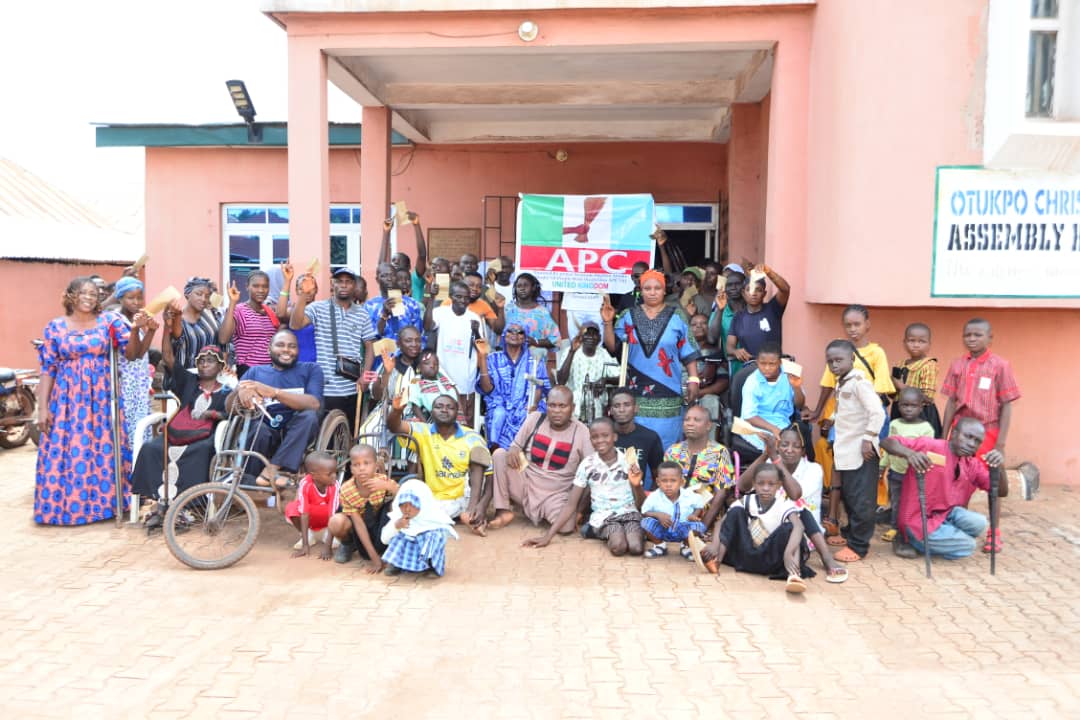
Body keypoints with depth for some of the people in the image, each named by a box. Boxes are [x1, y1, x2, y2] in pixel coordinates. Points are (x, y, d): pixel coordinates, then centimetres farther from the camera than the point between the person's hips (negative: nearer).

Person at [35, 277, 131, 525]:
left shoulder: (109, 320, 3)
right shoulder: (55, 326, 3)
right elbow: (48, 369, 1)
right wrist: (43, 407, -4)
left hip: (101, 396, 0)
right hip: (67, 398, 0)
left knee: (103, 449, 4)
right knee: (64, 452, 0)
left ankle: (102, 501, 16)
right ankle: (66, 505, 12)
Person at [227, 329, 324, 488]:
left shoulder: (310, 369, 8)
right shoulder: (256, 372, 16)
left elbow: (314, 404, -12)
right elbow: (229, 407, 5)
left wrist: (273, 392, -23)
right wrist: (241, 391, -19)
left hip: (296, 435, 0)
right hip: (265, 432, 0)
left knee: (309, 416, -31)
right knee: (257, 426, -33)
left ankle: (271, 470, -32)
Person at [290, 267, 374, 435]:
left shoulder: (362, 314, 10)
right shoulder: (318, 308, 1)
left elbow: (369, 347, 11)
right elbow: (295, 325, -15)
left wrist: (364, 374, -3)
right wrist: (304, 293, -21)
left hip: (352, 390, 3)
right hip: (325, 389, -3)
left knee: (350, 436, 12)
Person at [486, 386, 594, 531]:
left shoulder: (581, 431, -8)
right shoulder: (534, 419, -2)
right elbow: (516, 446, 7)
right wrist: (512, 450, -20)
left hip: (556, 495, -2)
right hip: (525, 487, 2)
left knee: (566, 526, -31)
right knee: (499, 454, -19)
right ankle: (504, 511, -10)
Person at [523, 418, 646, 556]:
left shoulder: (629, 460, -2)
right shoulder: (587, 465, -2)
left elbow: (641, 504, 2)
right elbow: (571, 504, -1)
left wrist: (636, 485, -21)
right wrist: (548, 536, -9)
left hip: (629, 513, 1)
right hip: (604, 516, -1)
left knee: (636, 548, -31)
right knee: (619, 547, -34)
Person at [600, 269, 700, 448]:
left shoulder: (676, 318, 3)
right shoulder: (629, 317, 6)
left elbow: (688, 354, 3)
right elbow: (612, 347, 2)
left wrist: (693, 380, -5)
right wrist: (608, 322, -10)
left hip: (667, 398, -1)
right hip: (637, 394, 1)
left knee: (665, 443, 1)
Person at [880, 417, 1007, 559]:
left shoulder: (974, 465, 5)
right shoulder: (930, 446, -16)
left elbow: (1002, 492, 1)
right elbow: (886, 442, -23)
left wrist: (998, 466, -18)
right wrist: (910, 453, -44)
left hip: (948, 514, 7)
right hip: (919, 521, -6)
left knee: (979, 523, -22)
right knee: (967, 545, -20)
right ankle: (921, 542, 5)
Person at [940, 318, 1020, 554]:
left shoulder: (1000, 365, -6)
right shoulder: (957, 365, 3)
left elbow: (1006, 405, -6)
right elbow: (951, 402, 6)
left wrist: (1001, 442, -10)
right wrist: (944, 436, 4)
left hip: (988, 431, -3)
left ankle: (994, 534, 20)